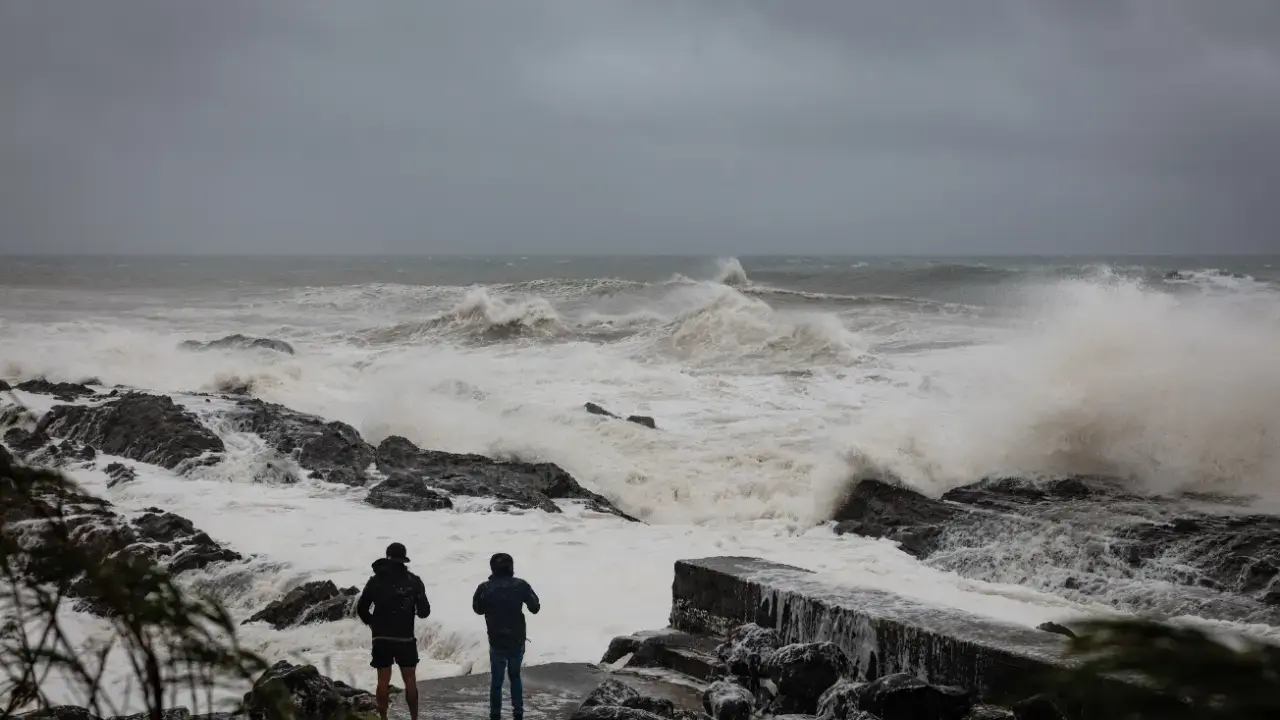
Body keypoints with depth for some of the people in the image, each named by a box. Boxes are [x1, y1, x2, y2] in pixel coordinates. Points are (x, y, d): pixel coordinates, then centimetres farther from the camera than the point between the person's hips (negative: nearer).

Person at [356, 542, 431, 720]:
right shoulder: (413, 581, -4)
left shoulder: (376, 580, -1)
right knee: (410, 679, 7)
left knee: (383, 680, 7)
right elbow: (424, 611, -2)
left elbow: (361, 609, 1)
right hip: (405, 638, -1)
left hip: (381, 638, 1)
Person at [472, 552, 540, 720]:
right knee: (515, 676, 19)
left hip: (497, 642, -1)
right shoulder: (520, 585, -10)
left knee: (496, 680, 12)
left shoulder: (484, 588, -10)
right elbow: (535, 608, -2)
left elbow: (478, 609, 7)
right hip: (518, 640, 1)